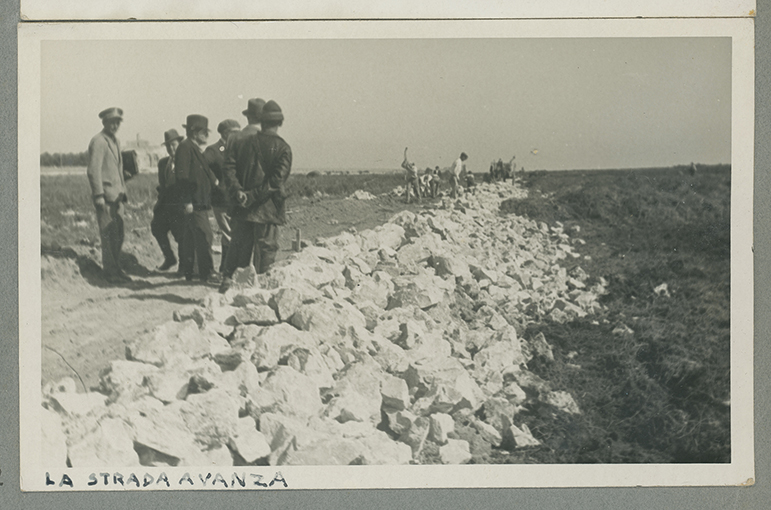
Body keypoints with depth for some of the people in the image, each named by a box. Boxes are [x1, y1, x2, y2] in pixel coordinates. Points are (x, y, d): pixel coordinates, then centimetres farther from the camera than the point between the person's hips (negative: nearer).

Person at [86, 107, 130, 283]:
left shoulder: (115, 140, 18)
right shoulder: (98, 141, -11)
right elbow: (93, 170, -17)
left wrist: (123, 192, 21)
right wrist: (99, 195, -20)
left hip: (117, 195, 9)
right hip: (105, 196, -9)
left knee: (118, 235, 11)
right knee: (108, 235, -5)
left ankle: (116, 268, 19)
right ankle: (110, 271, 0)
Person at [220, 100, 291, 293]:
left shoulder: (246, 143, 5)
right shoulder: (283, 148, -7)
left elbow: (230, 168, -3)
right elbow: (276, 180, -17)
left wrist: (237, 190, -11)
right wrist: (253, 196, -15)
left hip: (244, 206, 3)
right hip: (269, 208, -3)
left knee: (239, 244, 14)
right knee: (266, 248, 6)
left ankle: (228, 277, 12)